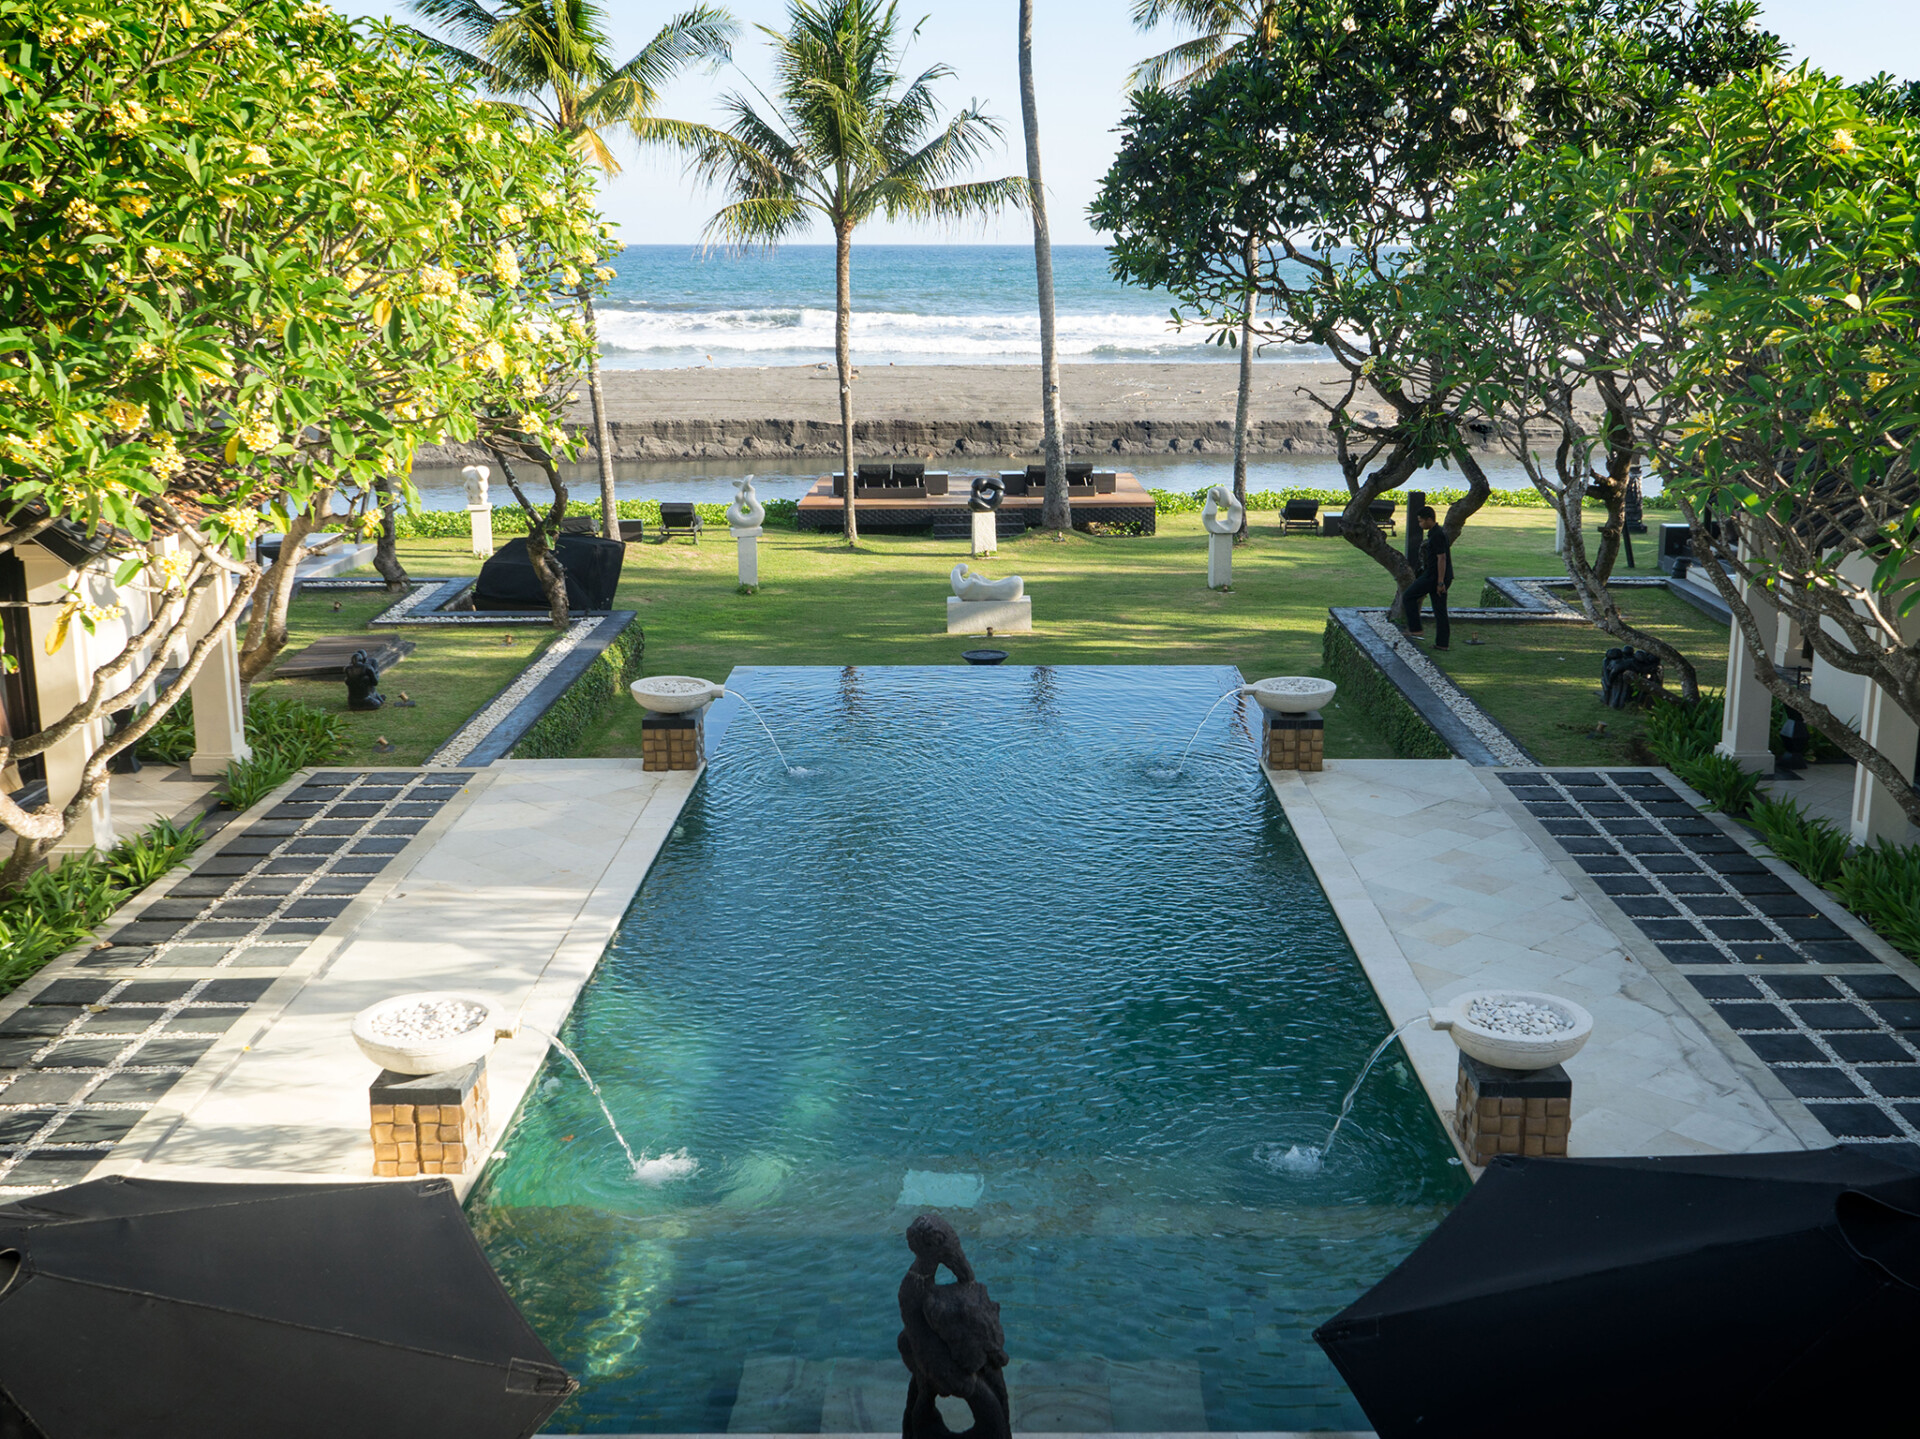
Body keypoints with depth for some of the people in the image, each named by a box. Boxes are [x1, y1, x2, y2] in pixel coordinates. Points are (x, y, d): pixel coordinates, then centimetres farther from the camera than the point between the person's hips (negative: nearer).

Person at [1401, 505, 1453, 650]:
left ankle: (1414, 628, 6)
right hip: (1439, 577, 10)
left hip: (1434, 576, -10)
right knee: (1440, 609, 10)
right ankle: (1442, 643, 12)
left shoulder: (1437, 535, -18)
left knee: (1408, 597, 4)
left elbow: (1441, 558, -22)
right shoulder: (1437, 532, 14)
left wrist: (1440, 582, -23)